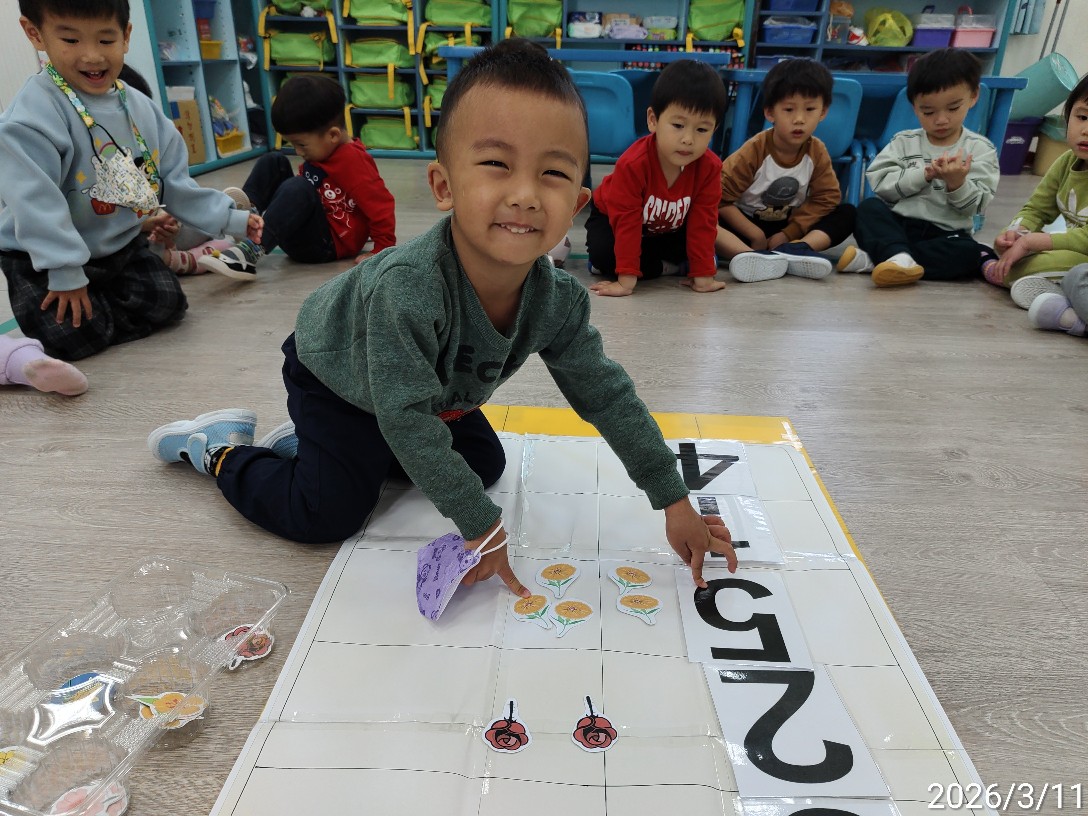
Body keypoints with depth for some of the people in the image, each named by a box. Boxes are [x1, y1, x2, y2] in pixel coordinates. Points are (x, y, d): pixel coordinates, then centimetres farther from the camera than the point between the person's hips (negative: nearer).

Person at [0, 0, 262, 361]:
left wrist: (230, 219, 2)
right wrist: (65, 273, -27)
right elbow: (35, 201, -25)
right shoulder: (35, 112, -22)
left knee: (167, 304, -8)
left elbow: (174, 180, 6)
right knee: (74, 337, -20)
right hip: (44, 258, -5)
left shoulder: (140, 108, 1)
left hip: (122, 245, 6)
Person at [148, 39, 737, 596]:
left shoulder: (557, 301, -25)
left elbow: (607, 395, -16)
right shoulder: (407, 288, -44)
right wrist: (479, 526, -33)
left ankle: (311, 440, 26)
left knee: (484, 466, 15)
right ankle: (223, 448, 17)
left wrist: (674, 501, -12)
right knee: (328, 515, -13)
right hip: (333, 377, -6)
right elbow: (408, 418, -39)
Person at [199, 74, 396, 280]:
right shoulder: (320, 150, 8)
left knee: (297, 190, -35)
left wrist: (381, 252, -23)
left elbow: (381, 206, -24)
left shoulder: (352, 162, -21)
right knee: (273, 162, 4)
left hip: (329, 243, -9)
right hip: (308, 229, 9)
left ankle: (252, 250, -41)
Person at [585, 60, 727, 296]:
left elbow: (702, 222, -21)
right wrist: (626, 280, -40)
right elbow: (626, 221, -37)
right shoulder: (633, 164, -38)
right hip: (611, 217, -4)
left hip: (670, 228, 5)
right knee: (603, 255, -31)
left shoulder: (710, 167, -26)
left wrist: (704, 275, -24)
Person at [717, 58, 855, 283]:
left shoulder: (817, 152, -6)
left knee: (848, 213, -14)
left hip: (790, 226, 4)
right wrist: (756, 235, -22)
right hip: (748, 225, -3)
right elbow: (721, 198, -19)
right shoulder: (753, 151, -16)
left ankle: (795, 249, -38)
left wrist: (787, 235, -16)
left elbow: (826, 199, -6)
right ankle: (754, 256, -54)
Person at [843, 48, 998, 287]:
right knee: (869, 208, -24)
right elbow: (880, 182, -9)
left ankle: (872, 259, -36)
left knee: (968, 252, -31)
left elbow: (975, 205, -4)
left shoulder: (980, 149, 4)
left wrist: (957, 183, -24)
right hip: (897, 225, 1)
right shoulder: (904, 142, 6)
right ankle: (898, 257, -47)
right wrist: (923, 175, -20)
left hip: (946, 234, 0)